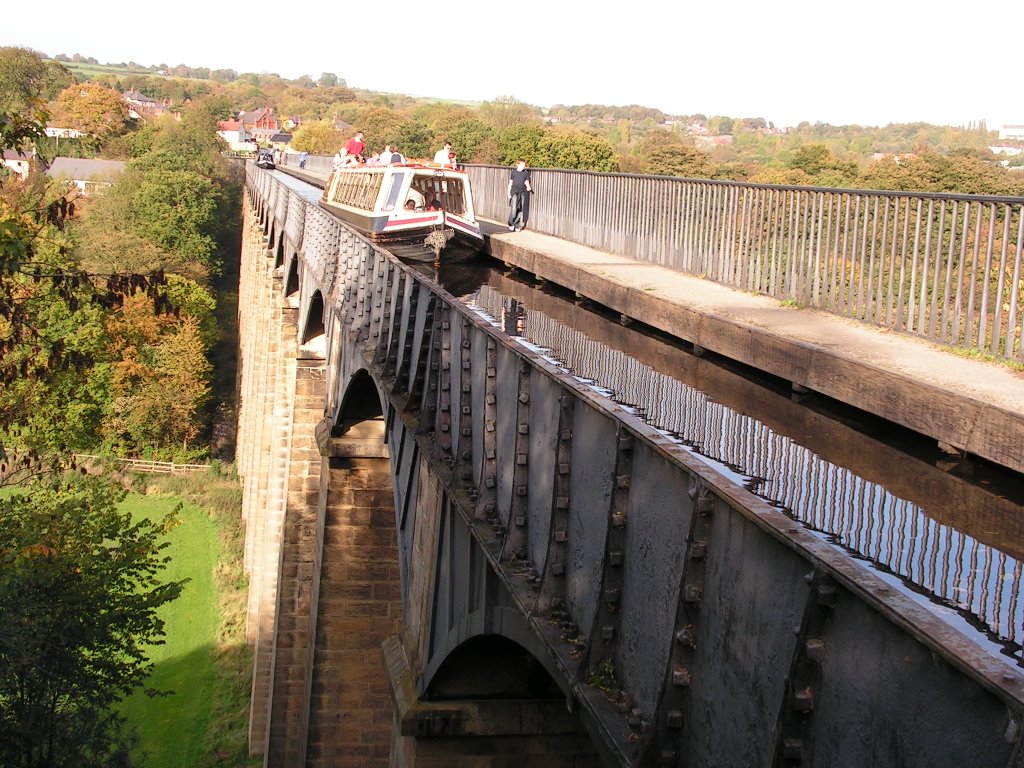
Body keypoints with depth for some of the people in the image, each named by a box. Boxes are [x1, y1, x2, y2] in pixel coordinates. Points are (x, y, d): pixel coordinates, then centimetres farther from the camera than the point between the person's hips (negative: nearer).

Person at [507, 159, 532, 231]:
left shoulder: (526, 173, 5)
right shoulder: (513, 172, 1)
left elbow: (526, 182, 8)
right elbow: (510, 183, 5)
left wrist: (528, 187, -14)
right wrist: (509, 193, 1)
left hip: (523, 192, 2)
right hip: (515, 192, -2)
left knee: (521, 210, 1)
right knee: (514, 209, -15)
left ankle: (517, 226, 8)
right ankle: (511, 224, -3)